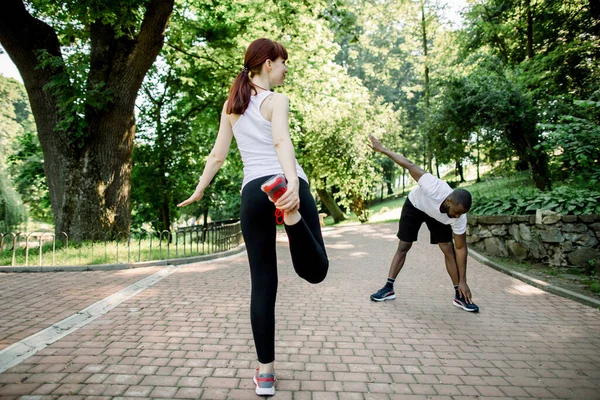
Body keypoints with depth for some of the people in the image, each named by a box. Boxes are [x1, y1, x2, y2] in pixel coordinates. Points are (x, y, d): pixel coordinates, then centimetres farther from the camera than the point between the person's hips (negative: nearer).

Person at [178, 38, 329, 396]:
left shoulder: (231, 106, 19)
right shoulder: (276, 101, 3)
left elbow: (218, 155, 16)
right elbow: (281, 141, -17)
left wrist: (199, 191, 26)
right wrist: (293, 183, -32)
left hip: (253, 191, 5)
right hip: (288, 184, -4)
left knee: (263, 284, 9)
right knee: (315, 271, 1)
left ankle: (265, 372, 13)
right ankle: (292, 213, -31)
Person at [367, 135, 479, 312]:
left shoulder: (459, 218, -32)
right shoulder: (434, 189, -45)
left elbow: (461, 248, -21)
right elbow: (409, 165, -35)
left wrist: (463, 282, -21)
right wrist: (382, 149, -27)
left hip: (437, 216, 2)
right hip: (414, 205, -2)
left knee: (449, 250, -8)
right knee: (403, 247, -3)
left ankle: (459, 296, 2)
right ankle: (389, 289, 4)